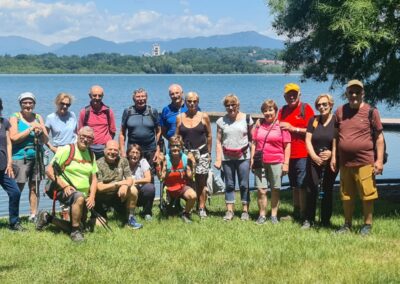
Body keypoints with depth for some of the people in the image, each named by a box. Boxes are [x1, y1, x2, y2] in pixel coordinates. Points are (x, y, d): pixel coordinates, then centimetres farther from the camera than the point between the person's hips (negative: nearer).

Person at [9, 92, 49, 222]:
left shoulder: (38, 118, 12)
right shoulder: (15, 118, 0)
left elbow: (46, 140, 11)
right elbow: (14, 138, -13)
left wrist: (41, 132, -10)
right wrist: (31, 129, -13)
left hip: (37, 157, 4)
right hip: (20, 157, -4)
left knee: (34, 187, 7)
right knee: (18, 188, -6)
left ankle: (33, 215, 14)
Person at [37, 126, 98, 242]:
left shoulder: (91, 155, 10)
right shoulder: (66, 150, -9)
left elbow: (94, 179, 12)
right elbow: (49, 170, -13)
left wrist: (92, 196, -4)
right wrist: (64, 186, -21)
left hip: (84, 196, 7)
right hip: (64, 192, -7)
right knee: (79, 197, -40)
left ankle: (48, 218, 28)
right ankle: (75, 231, -23)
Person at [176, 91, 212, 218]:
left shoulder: (204, 116, 3)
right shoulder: (180, 118, 6)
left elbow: (209, 136, 7)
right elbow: (177, 137, 9)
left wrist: (209, 152, 5)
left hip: (201, 153, -1)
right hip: (185, 153, 1)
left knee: (201, 182, -1)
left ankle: (202, 208, 5)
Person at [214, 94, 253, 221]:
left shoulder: (246, 119, 3)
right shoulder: (221, 121, 5)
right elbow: (218, 141, 5)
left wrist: (253, 156, -4)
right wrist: (218, 159, -1)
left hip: (243, 157, -1)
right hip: (227, 157, 1)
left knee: (244, 185, 1)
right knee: (229, 185, 6)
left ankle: (245, 211, 9)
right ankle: (229, 211, 12)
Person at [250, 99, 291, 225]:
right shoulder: (259, 124, 10)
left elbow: (287, 145, -2)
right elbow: (254, 142, 15)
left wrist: (286, 163, -6)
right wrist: (252, 159, 9)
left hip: (276, 162, -2)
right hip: (260, 162, 3)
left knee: (275, 190, 6)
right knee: (261, 190, -1)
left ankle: (274, 215, 15)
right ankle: (262, 215, 9)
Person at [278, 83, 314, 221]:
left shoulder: (306, 108, -4)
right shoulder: (283, 110, 13)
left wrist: (293, 128, -13)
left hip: (302, 154, -6)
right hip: (288, 154, 6)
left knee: (302, 185, -6)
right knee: (294, 185, 13)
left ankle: (303, 214, -2)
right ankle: (296, 212, 21)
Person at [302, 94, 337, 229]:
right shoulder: (313, 120, 7)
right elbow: (308, 140, 3)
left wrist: (332, 153, -21)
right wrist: (314, 156, -11)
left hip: (331, 161, -2)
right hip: (314, 161, 2)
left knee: (327, 191, 5)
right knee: (311, 190, -3)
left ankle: (325, 220, 14)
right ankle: (309, 220, 5)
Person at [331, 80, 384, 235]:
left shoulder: (371, 111, -3)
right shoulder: (340, 111, 8)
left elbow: (379, 137, -2)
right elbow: (336, 136, 15)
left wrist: (379, 160, -7)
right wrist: (333, 156, 10)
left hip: (364, 162, -4)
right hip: (344, 162, 4)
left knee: (367, 195, -2)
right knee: (346, 196, 12)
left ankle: (367, 225, 12)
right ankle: (347, 224, 24)